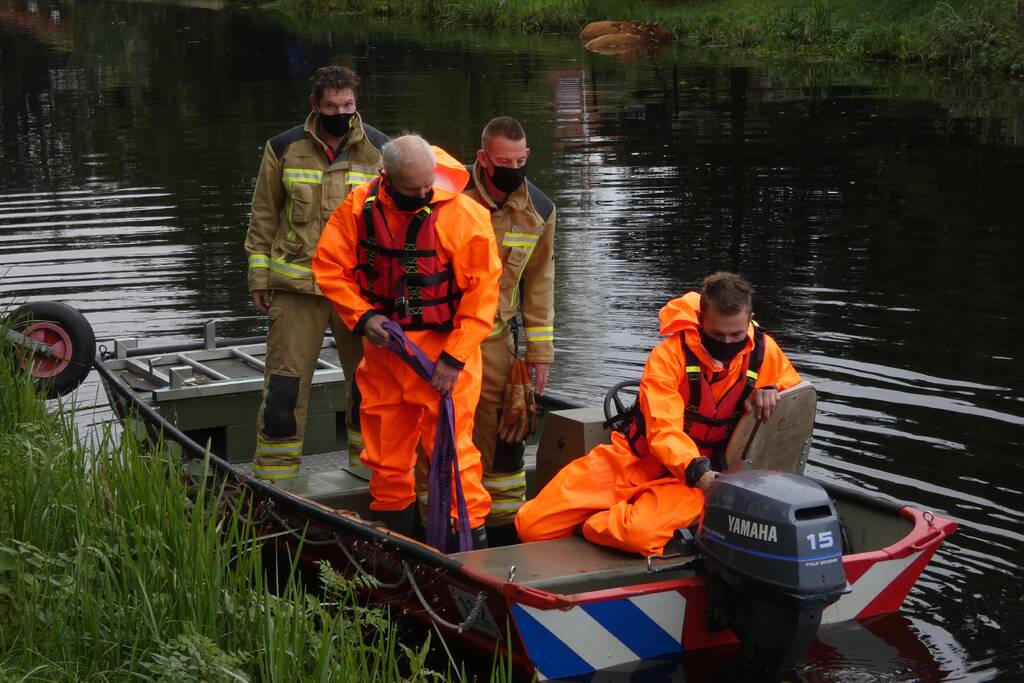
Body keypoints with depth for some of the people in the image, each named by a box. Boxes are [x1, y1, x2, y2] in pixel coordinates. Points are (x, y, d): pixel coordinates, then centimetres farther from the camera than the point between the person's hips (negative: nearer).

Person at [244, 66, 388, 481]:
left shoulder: (380, 151, 3)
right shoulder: (284, 149, 2)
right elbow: (264, 217, 8)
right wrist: (259, 278, 5)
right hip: (297, 286, -1)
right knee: (285, 381, -2)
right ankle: (274, 475, 8)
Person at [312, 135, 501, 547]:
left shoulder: (463, 216, -16)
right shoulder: (359, 209, -5)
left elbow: (482, 293, -13)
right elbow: (329, 266, 4)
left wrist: (454, 357, -15)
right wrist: (362, 316, -9)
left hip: (443, 350, -4)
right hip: (383, 347, 4)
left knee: (451, 445, -7)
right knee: (385, 449, 14)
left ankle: (473, 535, 6)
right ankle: (390, 531, 30)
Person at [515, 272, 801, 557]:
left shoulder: (764, 352, -4)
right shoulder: (669, 354, -14)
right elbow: (663, 429, -23)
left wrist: (770, 392, -14)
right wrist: (696, 470, -42)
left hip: (704, 472, 0)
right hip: (637, 459, 0)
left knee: (639, 533, -35)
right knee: (532, 526, -10)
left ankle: (596, 527, 0)